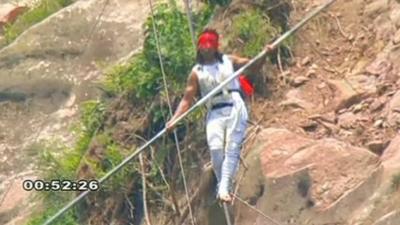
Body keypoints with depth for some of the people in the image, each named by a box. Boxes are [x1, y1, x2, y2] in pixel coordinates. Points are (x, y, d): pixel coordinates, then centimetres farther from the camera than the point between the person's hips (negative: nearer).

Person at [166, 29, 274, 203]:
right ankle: (221, 185, -6)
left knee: (232, 148, -12)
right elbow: (187, 100, 9)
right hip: (215, 113, 0)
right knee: (216, 149, -19)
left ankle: (224, 188, -20)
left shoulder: (228, 61, 16)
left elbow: (252, 64, 10)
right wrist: (173, 120, -3)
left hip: (235, 108, 0)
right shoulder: (197, 72, 12)